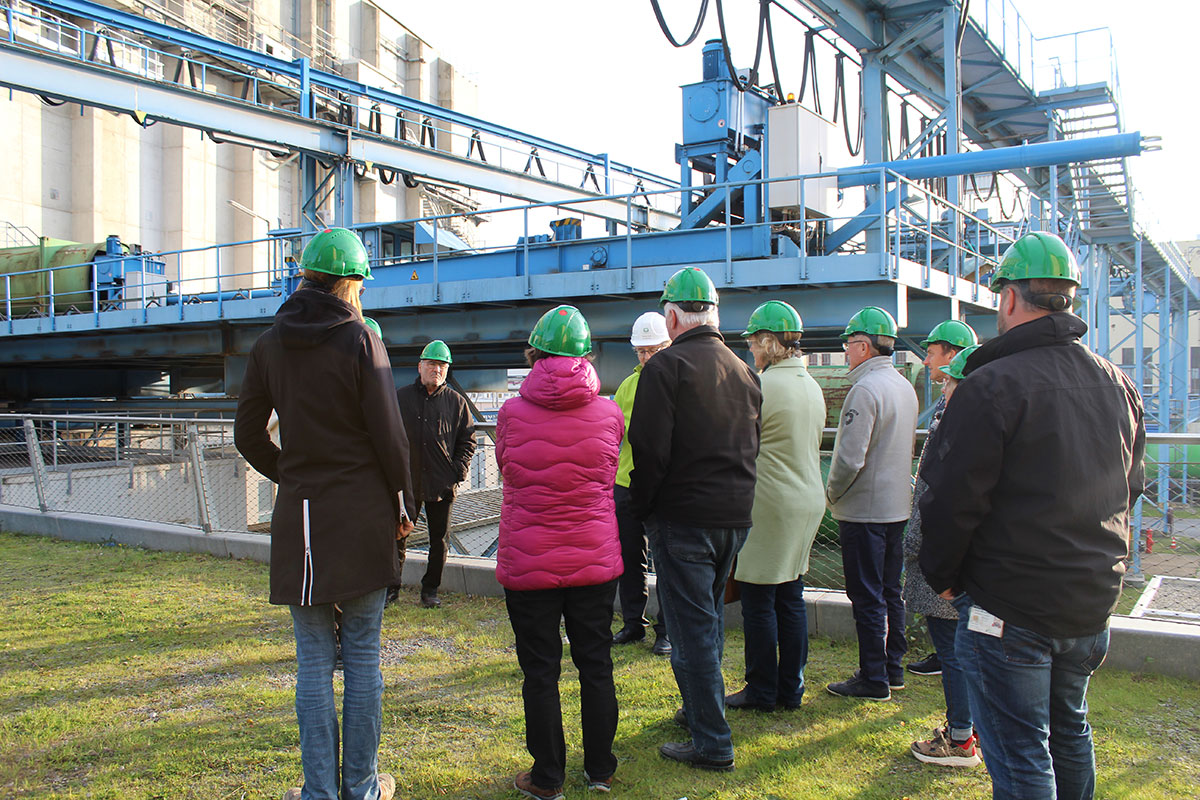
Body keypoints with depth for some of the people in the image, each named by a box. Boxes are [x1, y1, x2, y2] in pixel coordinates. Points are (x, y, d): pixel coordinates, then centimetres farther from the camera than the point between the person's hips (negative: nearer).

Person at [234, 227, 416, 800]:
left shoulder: (269, 344, 5)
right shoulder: (360, 342, -8)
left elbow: (248, 436, 9)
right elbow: (389, 435, -8)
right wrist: (404, 504, 4)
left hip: (299, 517, 3)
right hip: (362, 515, -3)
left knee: (313, 660, 10)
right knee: (362, 655, 8)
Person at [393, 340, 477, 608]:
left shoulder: (456, 402, 4)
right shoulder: (399, 397, 4)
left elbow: (467, 440, 8)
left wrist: (459, 471, -3)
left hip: (442, 484, 0)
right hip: (406, 482, 0)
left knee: (438, 540, 8)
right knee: (397, 536, 6)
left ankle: (430, 589, 22)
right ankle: (391, 587, 21)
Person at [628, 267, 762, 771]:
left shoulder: (667, 366, -12)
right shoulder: (744, 371, 11)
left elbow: (650, 450, -17)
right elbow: (752, 449, 15)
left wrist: (641, 507, -5)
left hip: (683, 517, -7)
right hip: (734, 516, 7)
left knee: (691, 628, 0)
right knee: (709, 618, 21)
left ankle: (712, 743, 6)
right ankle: (700, 710, 35)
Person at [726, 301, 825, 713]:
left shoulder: (763, 386, -16)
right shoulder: (812, 385, 11)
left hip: (770, 505, -8)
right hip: (809, 500, 9)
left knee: (758, 601, 2)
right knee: (792, 598, 14)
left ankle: (762, 691, 11)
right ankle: (791, 688, 22)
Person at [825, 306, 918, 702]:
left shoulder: (865, 390, -20)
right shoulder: (905, 387, 9)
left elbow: (850, 458, -24)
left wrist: (832, 495, -8)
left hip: (863, 510, -9)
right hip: (898, 507, 9)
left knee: (867, 598, 0)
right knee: (889, 591, 17)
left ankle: (873, 679, 8)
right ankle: (892, 668, 27)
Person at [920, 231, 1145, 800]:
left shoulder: (992, 385, -18)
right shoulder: (1119, 386, 7)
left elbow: (952, 497, -18)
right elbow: (1127, 490, 17)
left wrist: (942, 576, -2)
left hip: (1009, 608, -7)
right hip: (1092, 603, 8)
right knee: (1069, 732, 24)